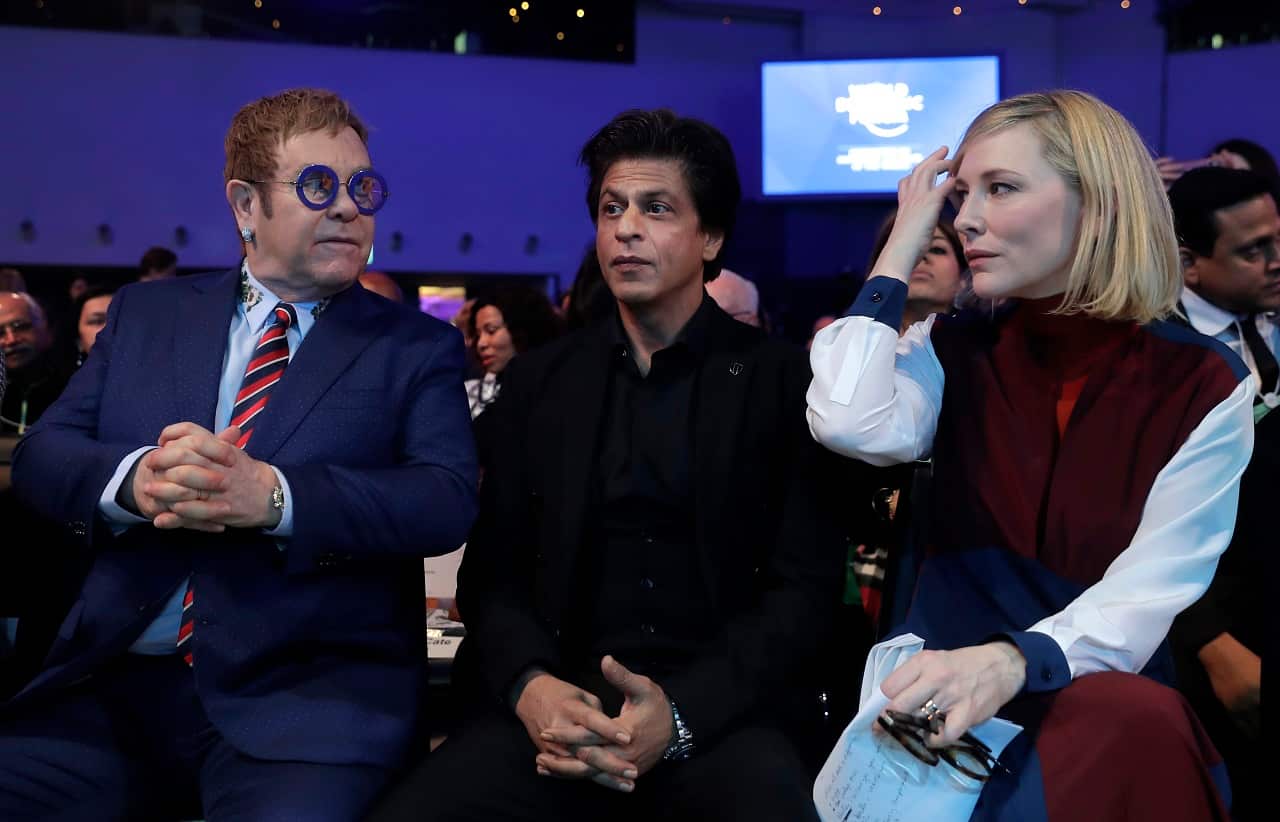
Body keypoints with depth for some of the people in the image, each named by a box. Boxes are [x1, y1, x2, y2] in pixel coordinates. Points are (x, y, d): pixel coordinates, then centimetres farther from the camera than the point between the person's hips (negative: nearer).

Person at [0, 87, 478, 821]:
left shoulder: (417, 346, 8)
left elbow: (448, 498, -7)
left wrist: (272, 496, -22)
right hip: (113, 680, 3)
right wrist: (132, 479, -16)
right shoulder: (145, 313, 16)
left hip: (310, 692, -2)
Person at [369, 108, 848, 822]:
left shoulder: (783, 381, 4)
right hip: (556, 706, 3)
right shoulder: (540, 381, 13)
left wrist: (682, 716, -16)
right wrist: (529, 685, -12)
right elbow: (494, 567, 10)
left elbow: (806, 587, -1)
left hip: (723, 712, -2)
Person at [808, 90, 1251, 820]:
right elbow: (851, 426, -17)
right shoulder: (953, 349, 5)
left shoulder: (1204, 384, -3)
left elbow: (1152, 590, -13)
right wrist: (901, 248, -7)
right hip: (954, 702, 0)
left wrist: (1008, 662, -32)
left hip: (1116, 714, 1)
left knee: (1134, 731, -36)